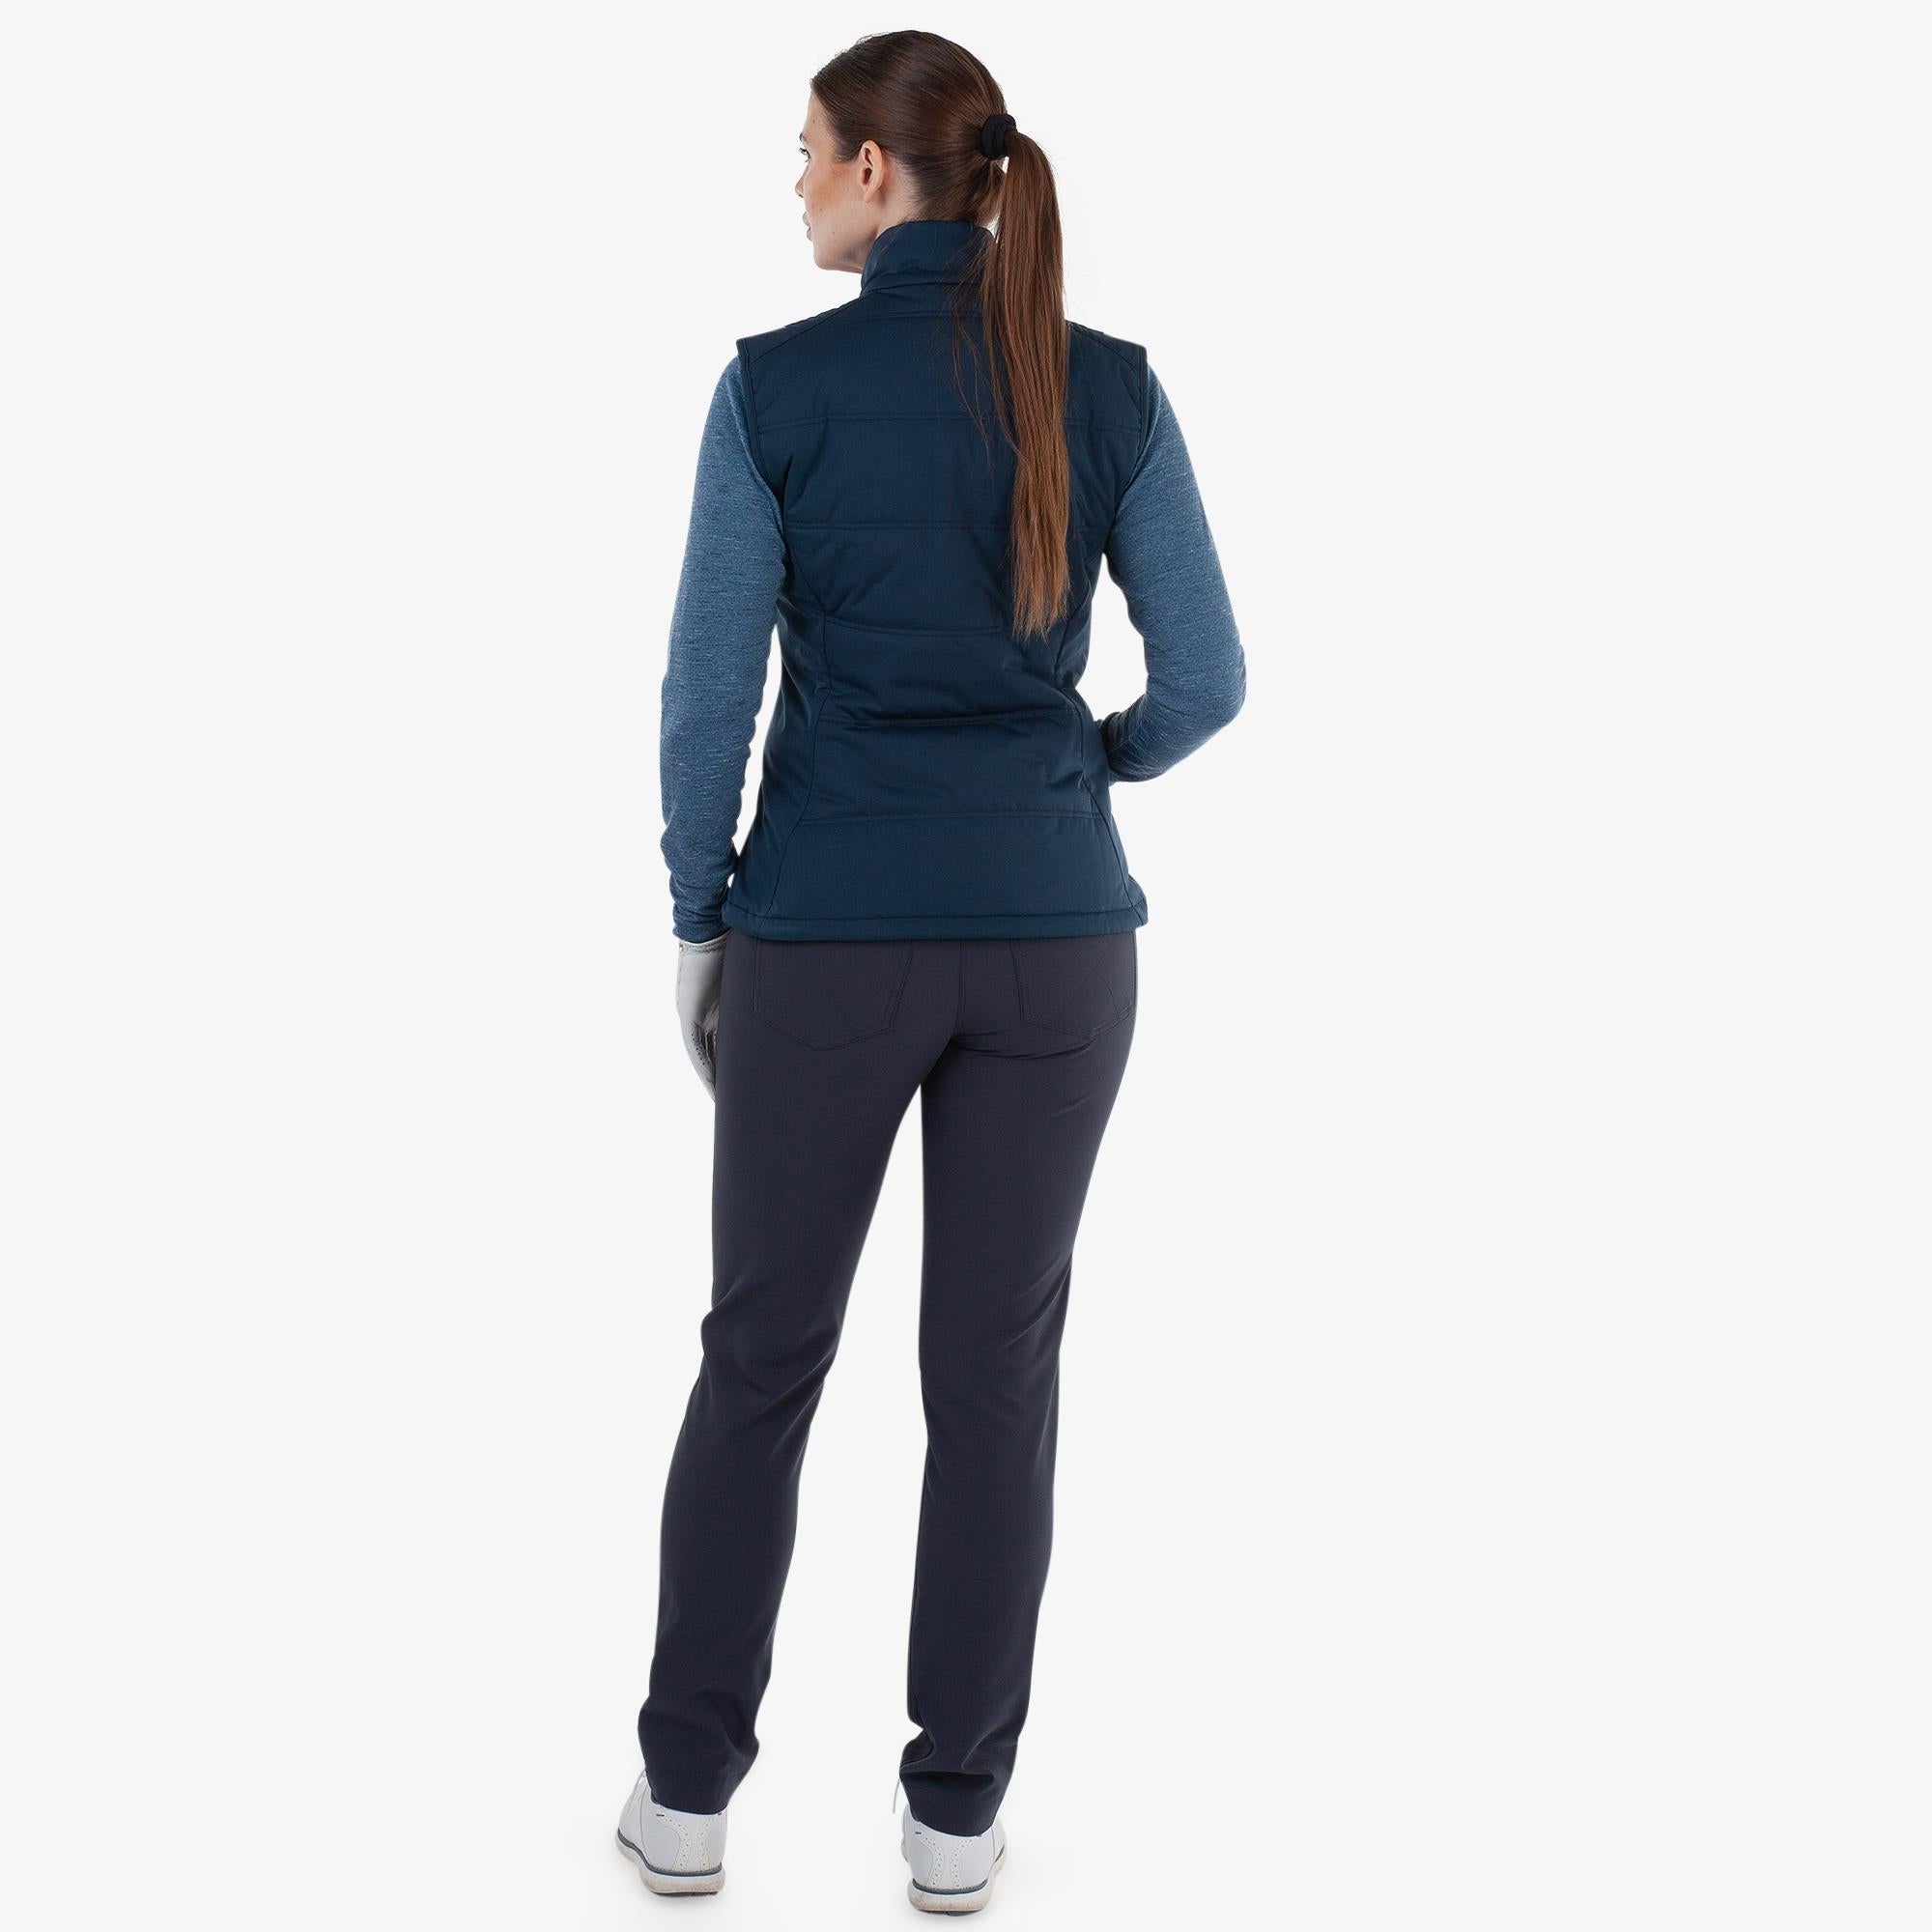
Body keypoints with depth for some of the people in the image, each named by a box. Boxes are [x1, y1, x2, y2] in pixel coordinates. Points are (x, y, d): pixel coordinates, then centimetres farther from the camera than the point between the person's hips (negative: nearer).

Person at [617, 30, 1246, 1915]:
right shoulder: (1112, 385, -1)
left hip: (832, 933, -1)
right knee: (995, 1367, 11)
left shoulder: (777, 383, -7)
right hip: (1051, 932, 2)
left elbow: (710, 693, -7)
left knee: (761, 1355, 14)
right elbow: (1206, 679, 1)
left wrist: (695, 926, 7)